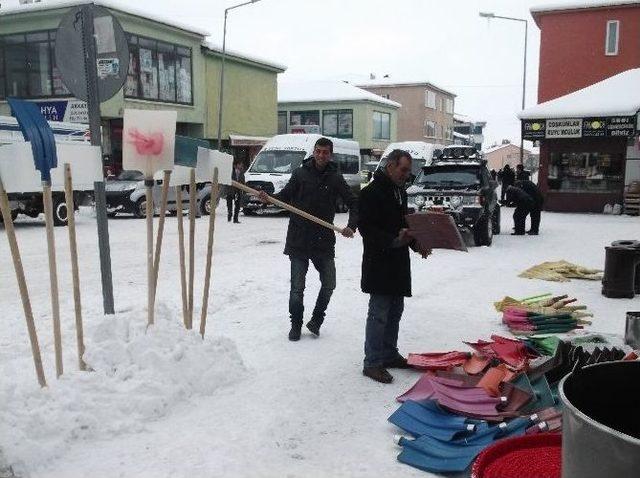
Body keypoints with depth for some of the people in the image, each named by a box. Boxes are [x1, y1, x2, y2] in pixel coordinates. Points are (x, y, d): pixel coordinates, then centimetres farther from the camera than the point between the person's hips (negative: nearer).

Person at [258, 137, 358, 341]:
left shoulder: (335, 178, 3)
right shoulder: (301, 173, 1)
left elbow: (353, 203, 6)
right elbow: (286, 195, 1)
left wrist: (352, 226, -8)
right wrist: (269, 198, -19)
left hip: (324, 240, 2)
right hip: (299, 240, -1)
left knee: (329, 284, 8)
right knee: (297, 287, 4)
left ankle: (316, 320, 29)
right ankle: (296, 325, 21)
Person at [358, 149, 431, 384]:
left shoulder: (400, 192, 16)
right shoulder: (372, 193, -14)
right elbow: (366, 228, -19)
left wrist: (416, 244, 7)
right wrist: (394, 240, -28)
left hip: (399, 264, 9)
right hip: (379, 265, -9)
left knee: (395, 311, 16)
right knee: (379, 314, -5)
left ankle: (390, 355, 28)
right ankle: (372, 363, 3)